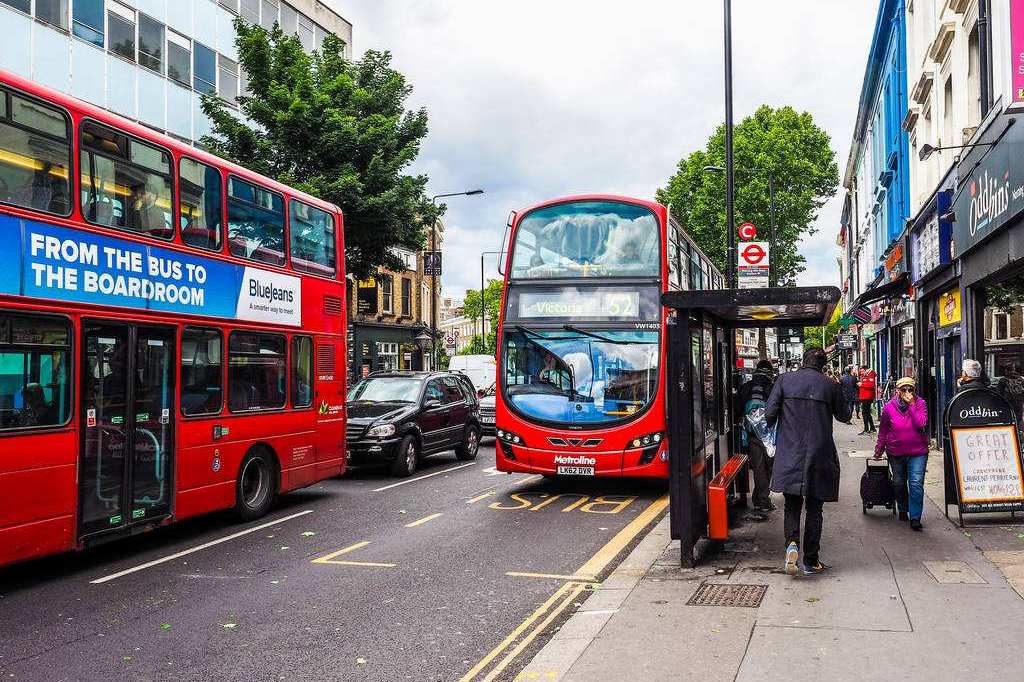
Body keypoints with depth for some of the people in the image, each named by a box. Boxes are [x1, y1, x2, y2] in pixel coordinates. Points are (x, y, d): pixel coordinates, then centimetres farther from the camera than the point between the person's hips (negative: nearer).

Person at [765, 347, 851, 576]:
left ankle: (792, 543, -13)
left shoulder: (785, 380, -1)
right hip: (819, 455, 0)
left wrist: (775, 433, 15)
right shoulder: (830, 386, -1)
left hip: (789, 455, 0)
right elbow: (844, 416, 12)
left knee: (792, 504, 12)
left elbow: (769, 413, -4)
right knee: (814, 508, 9)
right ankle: (811, 561, 11)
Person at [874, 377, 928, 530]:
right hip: (896, 453, 2)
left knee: (916, 484, -13)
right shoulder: (889, 407, -3)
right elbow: (883, 431, 7)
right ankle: (903, 510, 38)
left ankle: (915, 518, -9)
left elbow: (921, 424, -20)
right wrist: (879, 450, 11)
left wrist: (911, 405, -20)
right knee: (899, 483, 16)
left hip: (917, 452, -2)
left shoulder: (920, 403, -5)